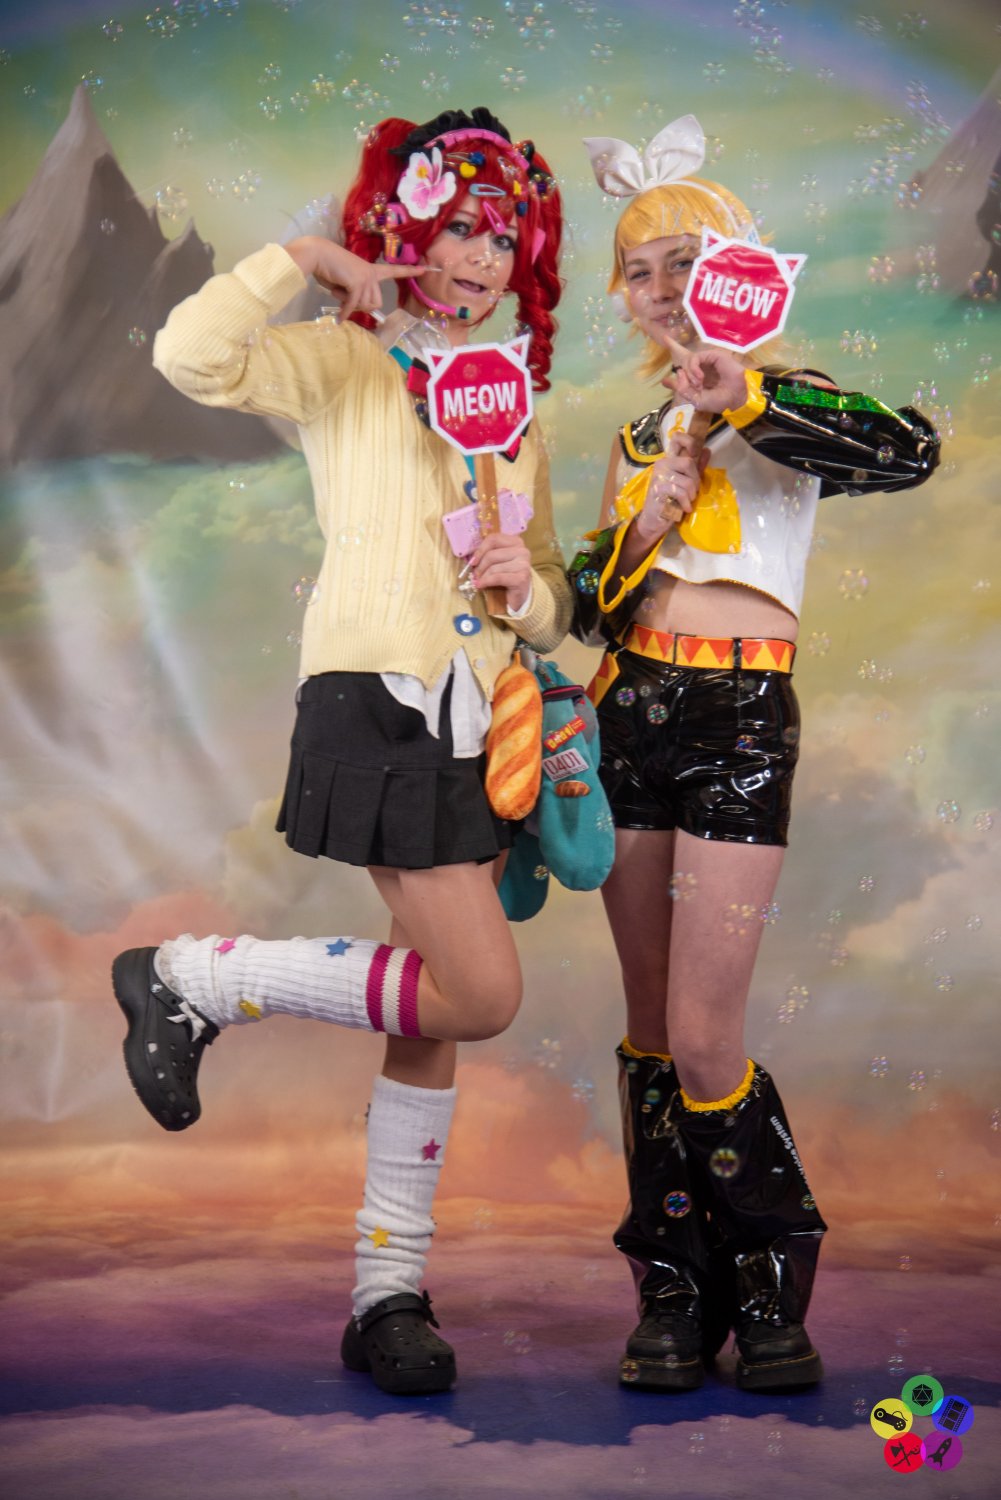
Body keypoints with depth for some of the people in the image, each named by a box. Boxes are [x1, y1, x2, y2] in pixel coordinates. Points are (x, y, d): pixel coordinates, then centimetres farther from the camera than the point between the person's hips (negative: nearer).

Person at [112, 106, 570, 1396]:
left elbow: (552, 614, 20)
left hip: (477, 719, 7)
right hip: (375, 700, -7)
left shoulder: (513, 409, 20)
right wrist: (302, 261, -11)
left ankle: (388, 1292, 17)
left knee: (437, 1016, 7)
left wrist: (531, 586, -3)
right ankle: (191, 979, 2)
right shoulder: (342, 362, 1)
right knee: (480, 992, -15)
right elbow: (190, 355, -21)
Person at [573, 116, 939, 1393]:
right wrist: (641, 534, -5)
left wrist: (748, 400, -22)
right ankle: (674, 1297, 16)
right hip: (630, 713, 5)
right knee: (650, 1025, 6)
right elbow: (591, 604, 14)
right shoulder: (640, 442, 19)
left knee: (702, 1041, -10)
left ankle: (773, 1280, 12)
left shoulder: (785, 403, 3)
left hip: (743, 718, -5)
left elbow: (910, 451, -18)